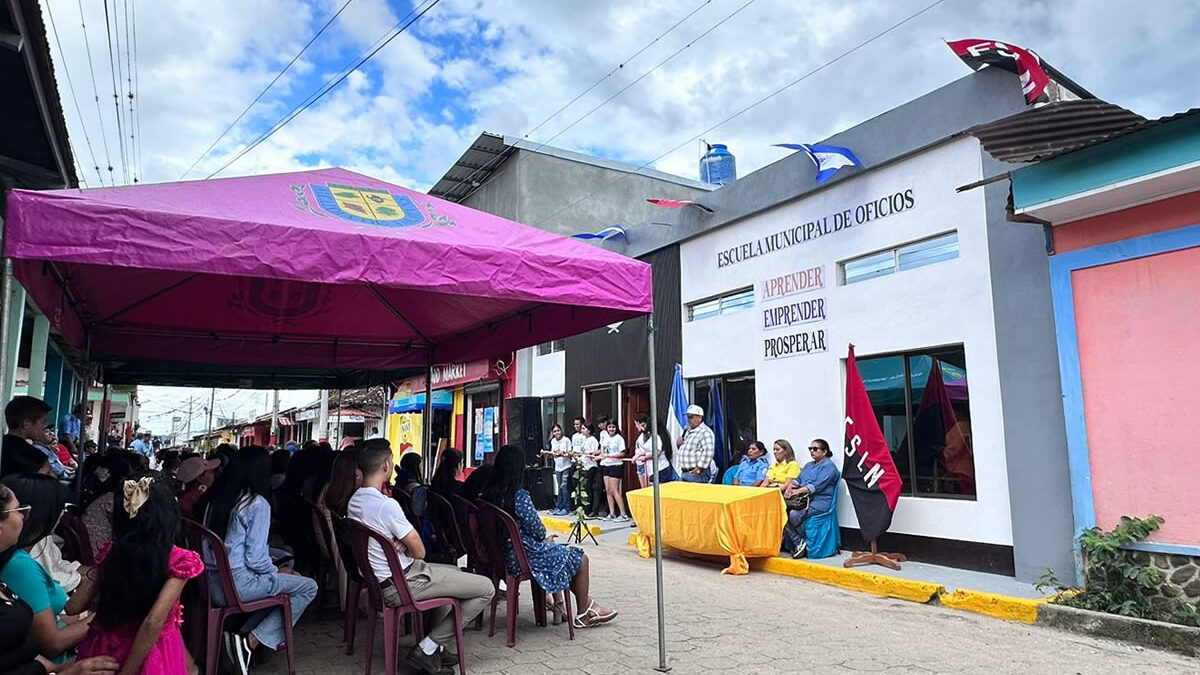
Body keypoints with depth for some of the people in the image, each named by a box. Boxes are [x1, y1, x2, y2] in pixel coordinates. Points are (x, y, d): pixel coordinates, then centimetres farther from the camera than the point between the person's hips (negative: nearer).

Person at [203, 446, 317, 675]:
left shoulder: (216, 498, 7)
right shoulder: (258, 504, -14)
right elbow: (255, 559, -17)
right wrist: (276, 571, 4)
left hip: (212, 581, 8)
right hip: (238, 584, -8)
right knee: (309, 587, 2)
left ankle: (242, 634, 13)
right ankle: (253, 640, -4)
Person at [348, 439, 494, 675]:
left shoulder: (354, 501, 4)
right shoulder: (386, 505, -25)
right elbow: (419, 551, -17)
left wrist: (399, 544, -7)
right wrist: (403, 547, 2)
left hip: (380, 578, 10)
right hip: (401, 586, -10)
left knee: (454, 571, 32)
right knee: (486, 588, -7)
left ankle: (438, 646, 28)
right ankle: (428, 649, 1)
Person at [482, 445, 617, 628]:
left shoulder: (488, 493, -2)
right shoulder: (520, 496, -24)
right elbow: (537, 531, -16)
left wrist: (544, 538, 12)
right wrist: (545, 537, 7)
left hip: (503, 555, 8)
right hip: (525, 557, -8)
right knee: (580, 559, 10)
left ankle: (588, 603, 32)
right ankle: (583, 615, 26)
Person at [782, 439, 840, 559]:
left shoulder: (828, 467, -3)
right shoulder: (808, 465, 26)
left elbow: (816, 486, -15)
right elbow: (798, 480, 19)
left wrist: (797, 491, -21)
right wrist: (790, 486, -4)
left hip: (819, 502, -8)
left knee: (794, 514, -32)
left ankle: (803, 542, -8)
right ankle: (797, 542, -13)